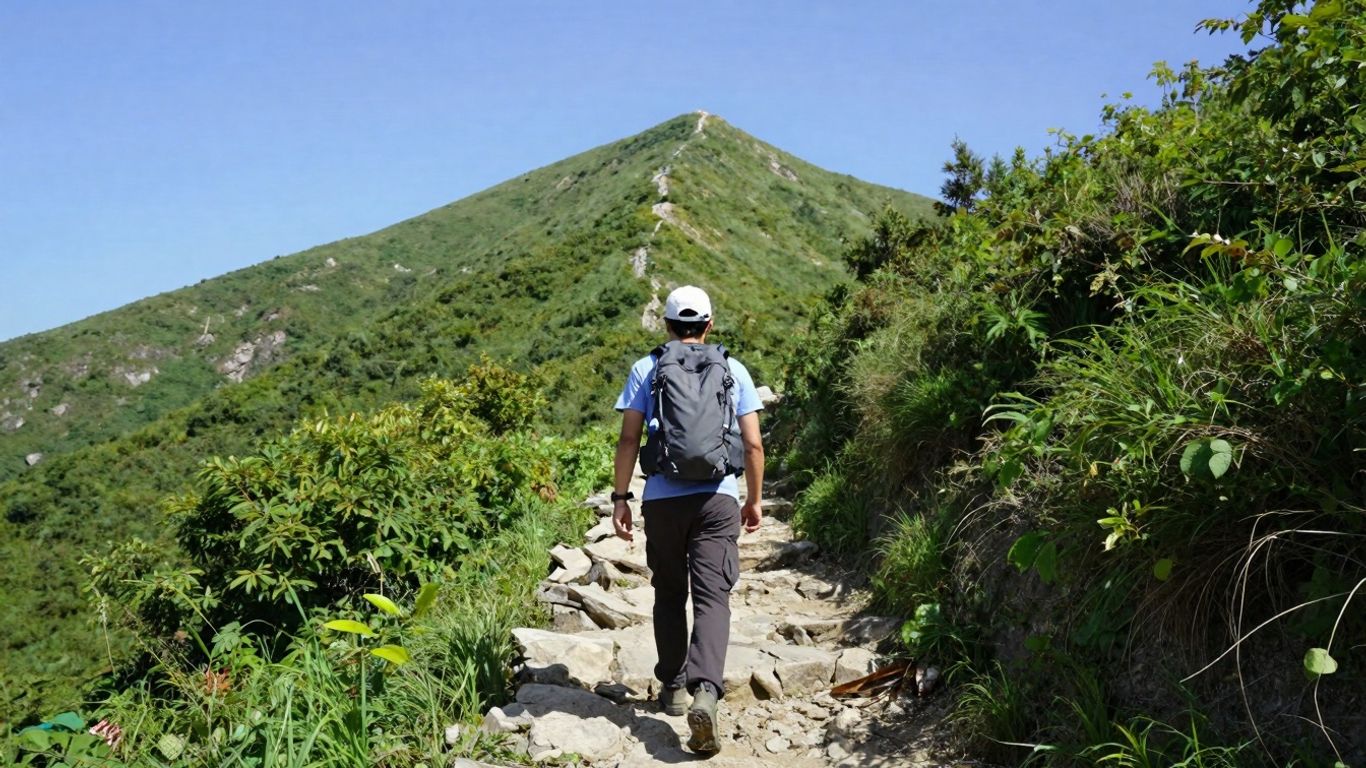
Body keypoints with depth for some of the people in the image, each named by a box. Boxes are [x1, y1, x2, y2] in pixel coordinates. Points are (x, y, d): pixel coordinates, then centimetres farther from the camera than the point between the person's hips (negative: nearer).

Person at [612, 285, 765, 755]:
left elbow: (628, 438, -1)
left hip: (662, 499, 1)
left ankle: (673, 688, 26)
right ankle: (705, 691, -19)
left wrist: (620, 497, 5)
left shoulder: (646, 369, 5)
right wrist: (755, 500, 14)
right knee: (712, 597, -2)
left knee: (669, 595, 16)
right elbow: (752, 444, 4)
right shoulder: (734, 371, 6)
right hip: (717, 499, 0)